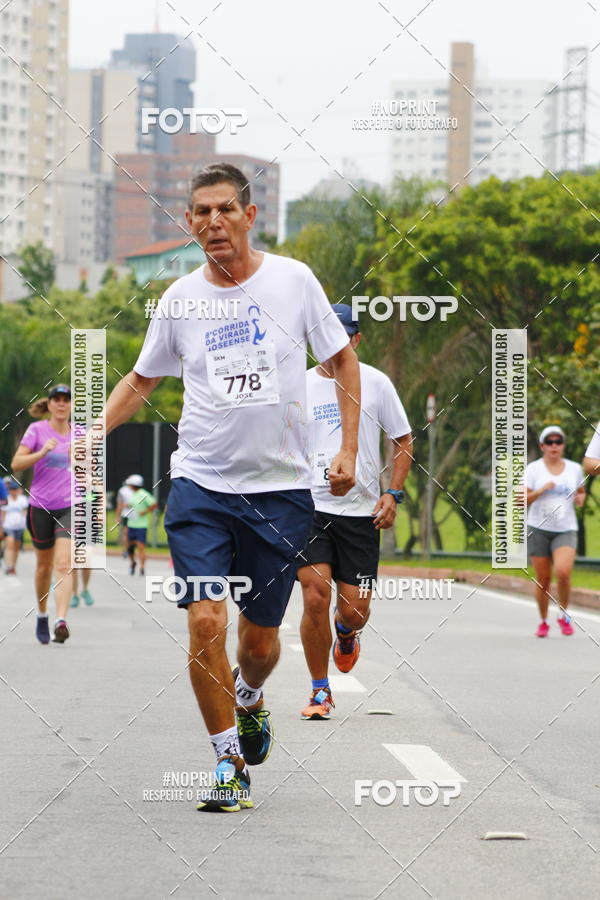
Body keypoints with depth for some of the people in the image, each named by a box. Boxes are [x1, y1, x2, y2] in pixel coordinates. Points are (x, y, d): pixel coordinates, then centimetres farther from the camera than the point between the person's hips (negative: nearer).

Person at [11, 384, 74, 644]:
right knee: (44, 565, 11)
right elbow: (16, 464, -8)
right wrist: (42, 452, -19)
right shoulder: (37, 430, 0)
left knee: (64, 565, -15)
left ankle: (61, 620, -24)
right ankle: (42, 616, 31)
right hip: (41, 506, 0)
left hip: (69, 507, 1)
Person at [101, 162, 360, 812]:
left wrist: (348, 449, 0)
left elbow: (343, 360, 9)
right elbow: (141, 379, 17)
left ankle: (248, 697, 42)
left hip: (281, 488, 0)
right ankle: (228, 760, 1)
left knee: (259, 638, 7)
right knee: (205, 623, -13)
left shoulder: (293, 280, -2)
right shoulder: (179, 300, 2)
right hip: (200, 485, 0)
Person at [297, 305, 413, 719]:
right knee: (315, 598, -14)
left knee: (354, 610, -2)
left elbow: (403, 440, 10)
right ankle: (320, 691, 3)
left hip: (361, 512, 0)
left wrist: (393, 494, -2)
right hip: (310, 507, 0)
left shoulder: (375, 382, 3)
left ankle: (346, 634, 38)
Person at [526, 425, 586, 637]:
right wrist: (541, 490, -23)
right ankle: (543, 622, 21)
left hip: (566, 531, 1)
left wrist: (581, 499, 1)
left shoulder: (574, 469, 6)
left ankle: (564, 615, 1)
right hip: (538, 530, -1)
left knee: (563, 572, -22)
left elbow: (581, 491, 24)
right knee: (543, 579, 1)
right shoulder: (533, 469, -2)